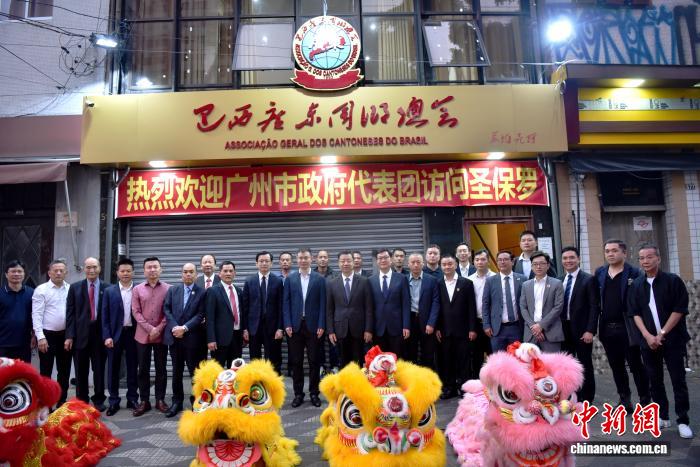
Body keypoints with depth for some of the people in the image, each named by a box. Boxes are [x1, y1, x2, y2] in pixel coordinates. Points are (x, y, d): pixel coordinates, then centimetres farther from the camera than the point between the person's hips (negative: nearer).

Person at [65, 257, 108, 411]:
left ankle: (99, 400, 21)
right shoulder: (75, 287, 5)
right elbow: (70, 313, 2)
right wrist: (69, 335, -4)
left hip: (100, 334, -1)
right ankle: (81, 400, 23)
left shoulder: (107, 288, 1)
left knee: (99, 370, 8)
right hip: (80, 334, 1)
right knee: (81, 371, 9)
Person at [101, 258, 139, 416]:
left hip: (133, 334, 0)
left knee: (133, 368, 8)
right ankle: (113, 401, 17)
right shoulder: (109, 291, 3)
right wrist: (107, 336, -6)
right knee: (113, 369, 7)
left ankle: (132, 399, 19)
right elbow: (105, 316, 1)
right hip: (115, 334, 0)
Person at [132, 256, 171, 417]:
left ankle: (160, 400, 16)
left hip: (161, 335, -1)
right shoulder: (137, 289, 5)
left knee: (161, 369, 7)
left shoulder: (168, 288, 0)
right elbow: (136, 312, -1)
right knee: (143, 369, 7)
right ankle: (144, 401, 16)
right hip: (143, 335, 1)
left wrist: (158, 329, -10)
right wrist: (150, 329, -11)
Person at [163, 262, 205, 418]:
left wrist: (184, 328, -15)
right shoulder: (172, 290, 9)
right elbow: (166, 309, 3)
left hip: (192, 338, -3)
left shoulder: (202, 292, -2)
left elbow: (200, 315, -7)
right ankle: (177, 401, 23)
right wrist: (174, 327, -10)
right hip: (174, 336, 3)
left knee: (195, 371, 3)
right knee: (176, 371, 13)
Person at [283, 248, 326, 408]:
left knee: (314, 361, 5)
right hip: (295, 326, 1)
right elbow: (286, 303, 4)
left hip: (313, 326, -1)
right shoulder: (290, 279, 5)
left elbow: (322, 304, 0)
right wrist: (287, 324, -4)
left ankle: (314, 393, 17)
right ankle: (298, 394, 17)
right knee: (296, 362, 6)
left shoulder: (320, 279, 2)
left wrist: (321, 325, -6)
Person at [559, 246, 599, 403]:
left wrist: (590, 330, -16)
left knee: (585, 365, 7)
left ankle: (586, 400, 18)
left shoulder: (589, 279, -7)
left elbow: (594, 307, -11)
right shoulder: (559, 280, 8)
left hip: (581, 329, -5)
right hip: (564, 329, 5)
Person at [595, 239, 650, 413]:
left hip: (627, 328, -4)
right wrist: (593, 327, 2)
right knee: (616, 366, 14)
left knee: (636, 366, 4)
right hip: (607, 328, 5)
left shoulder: (634, 273, -6)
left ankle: (645, 400, 17)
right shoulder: (599, 273, 8)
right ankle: (624, 399, 27)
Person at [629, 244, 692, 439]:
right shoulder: (636, 285, 6)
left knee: (678, 380, 0)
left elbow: (679, 310, -8)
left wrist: (662, 334, -12)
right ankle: (662, 416, 21)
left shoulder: (673, 280, -4)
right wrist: (648, 336, -8)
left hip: (672, 339, -3)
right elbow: (635, 313, 4)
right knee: (655, 380, 9)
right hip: (648, 340, 3)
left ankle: (683, 421, 10)